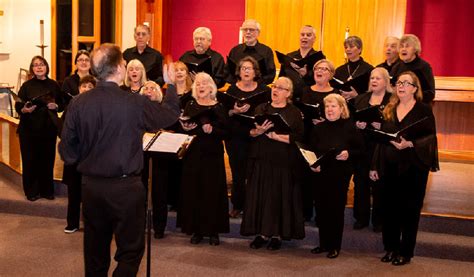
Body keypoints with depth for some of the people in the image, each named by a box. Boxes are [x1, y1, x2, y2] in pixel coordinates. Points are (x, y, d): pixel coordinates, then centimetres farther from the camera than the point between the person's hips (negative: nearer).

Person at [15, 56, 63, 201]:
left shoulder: (53, 85, 4)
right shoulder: (27, 86, -1)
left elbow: (62, 104, 10)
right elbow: (18, 106, -2)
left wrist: (56, 106, -11)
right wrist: (24, 110, -23)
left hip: (48, 128, 2)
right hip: (29, 128, -2)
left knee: (47, 159, 5)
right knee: (30, 160, 2)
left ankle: (47, 190, 19)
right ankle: (32, 191, 14)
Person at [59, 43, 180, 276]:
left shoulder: (78, 104, -7)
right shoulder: (135, 103, -16)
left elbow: (67, 152, -1)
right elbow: (171, 113, 2)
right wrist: (171, 84, 18)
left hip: (91, 186, 4)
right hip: (125, 187, -4)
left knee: (95, 250, 18)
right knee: (130, 250, 8)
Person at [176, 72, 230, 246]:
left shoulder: (219, 108, 3)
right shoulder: (190, 106, 8)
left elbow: (226, 132, -2)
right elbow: (182, 128, 7)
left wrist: (212, 130, -19)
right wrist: (185, 128, -15)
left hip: (213, 155, -2)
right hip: (193, 154, 2)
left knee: (212, 192, 0)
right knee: (193, 191, 2)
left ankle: (213, 231, 11)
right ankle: (197, 230, 13)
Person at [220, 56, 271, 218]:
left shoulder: (264, 90, 3)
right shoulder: (232, 89, 6)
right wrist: (234, 111, -15)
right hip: (236, 137, 1)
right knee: (237, 171, 5)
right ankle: (237, 205, 18)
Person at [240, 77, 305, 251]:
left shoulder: (294, 113, 2)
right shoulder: (261, 109, 12)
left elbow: (297, 137, -9)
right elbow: (249, 132, 5)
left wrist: (275, 136, -18)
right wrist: (258, 131, -16)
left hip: (283, 163, -3)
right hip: (261, 160, 3)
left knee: (280, 197, 1)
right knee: (260, 196, 4)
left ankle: (277, 234, 12)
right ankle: (262, 232, 14)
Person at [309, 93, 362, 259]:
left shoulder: (349, 127, -1)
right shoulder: (318, 128, 9)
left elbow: (359, 150, 1)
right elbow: (311, 151, 11)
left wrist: (348, 154, -18)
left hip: (340, 176, -3)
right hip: (321, 174, 3)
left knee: (336, 209, 1)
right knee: (321, 209, 5)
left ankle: (335, 246, 13)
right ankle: (324, 243, 20)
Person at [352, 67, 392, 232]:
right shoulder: (361, 99, 14)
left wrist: (382, 126, -22)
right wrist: (357, 125, -8)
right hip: (361, 149, 4)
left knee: (379, 185, 2)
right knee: (360, 183, 7)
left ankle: (379, 220, 16)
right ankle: (361, 218, 20)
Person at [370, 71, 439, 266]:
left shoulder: (423, 110, -4)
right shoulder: (389, 110, 11)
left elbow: (430, 138, -9)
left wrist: (410, 144, -25)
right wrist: (375, 166, 10)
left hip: (414, 167, -4)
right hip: (390, 167, 5)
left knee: (409, 209, 3)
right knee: (389, 207, 7)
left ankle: (406, 252, 14)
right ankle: (391, 248, 21)